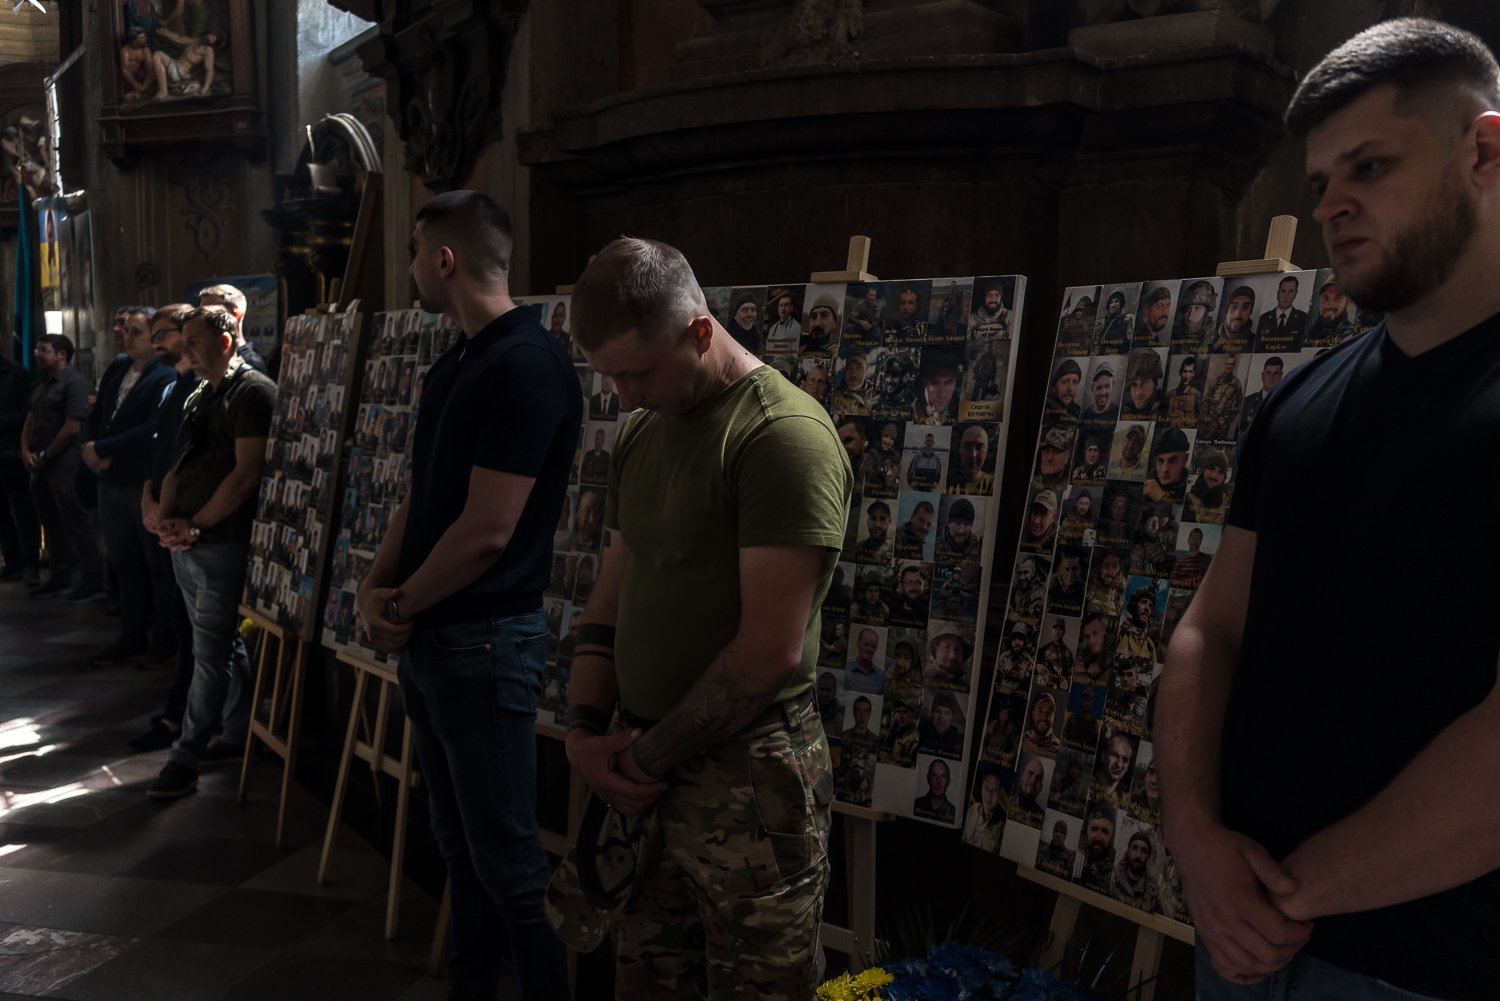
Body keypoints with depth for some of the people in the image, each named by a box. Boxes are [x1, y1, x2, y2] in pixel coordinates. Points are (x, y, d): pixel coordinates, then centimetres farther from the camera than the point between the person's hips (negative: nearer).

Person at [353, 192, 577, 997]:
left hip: (483, 639, -9)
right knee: (458, 841, 20)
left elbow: (485, 531, -21)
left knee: (506, 858, 1)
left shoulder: (526, 365, -19)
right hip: (426, 634, 9)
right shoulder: (456, 363, 12)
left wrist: (401, 604, -8)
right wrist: (376, 586, 0)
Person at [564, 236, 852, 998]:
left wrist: (648, 755, -11)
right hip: (650, 769, 7)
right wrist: (585, 728, 0)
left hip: (746, 779, -7)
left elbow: (769, 651, -21)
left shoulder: (784, 434, -17)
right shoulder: (642, 431, 10)